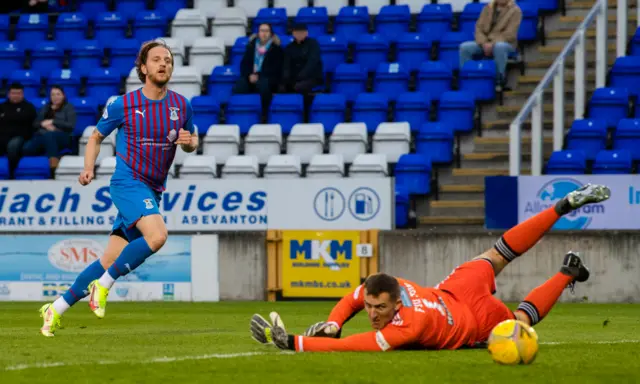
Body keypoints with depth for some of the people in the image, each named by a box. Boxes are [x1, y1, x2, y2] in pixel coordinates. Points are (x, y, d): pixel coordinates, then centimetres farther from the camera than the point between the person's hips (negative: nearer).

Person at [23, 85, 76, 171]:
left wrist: (52, 122, -6)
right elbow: (35, 123, 20)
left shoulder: (69, 108, 15)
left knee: (48, 135, -45)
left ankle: (54, 170, -57)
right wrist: (44, 124, -4)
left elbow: (71, 125, 0)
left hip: (61, 136, -4)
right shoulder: (45, 108, 28)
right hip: (42, 135, 4)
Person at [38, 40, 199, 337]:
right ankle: (102, 285, -14)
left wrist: (188, 142, -6)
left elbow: (192, 143, 18)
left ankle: (56, 309, 17)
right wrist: (88, 168, -5)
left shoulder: (181, 106, 4)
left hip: (152, 191, 5)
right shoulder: (122, 105, -4)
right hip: (128, 181, -5)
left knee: (110, 261, 4)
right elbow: (96, 136, 11)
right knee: (157, 235, -30)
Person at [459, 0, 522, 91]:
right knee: (464, 47, -19)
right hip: (485, 43, 5)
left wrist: (492, 44, -24)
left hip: (505, 43, -5)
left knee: (499, 47, -41)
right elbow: (479, 27, 4)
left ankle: (500, 81, -31)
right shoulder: (488, 8, 8)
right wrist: (484, 43, -14)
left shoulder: (515, 11, -7)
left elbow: (509, 34, -15)